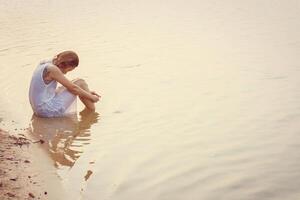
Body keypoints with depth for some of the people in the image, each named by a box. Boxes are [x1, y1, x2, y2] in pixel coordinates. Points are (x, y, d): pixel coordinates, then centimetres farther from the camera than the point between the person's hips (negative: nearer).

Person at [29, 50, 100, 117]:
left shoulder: (44, 64, 10)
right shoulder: (52, 69, -19)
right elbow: (73, 88, -13)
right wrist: (91, 97, 0)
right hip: (48, 110, -10)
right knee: (80, 83, -3)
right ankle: (92, 112, 6)